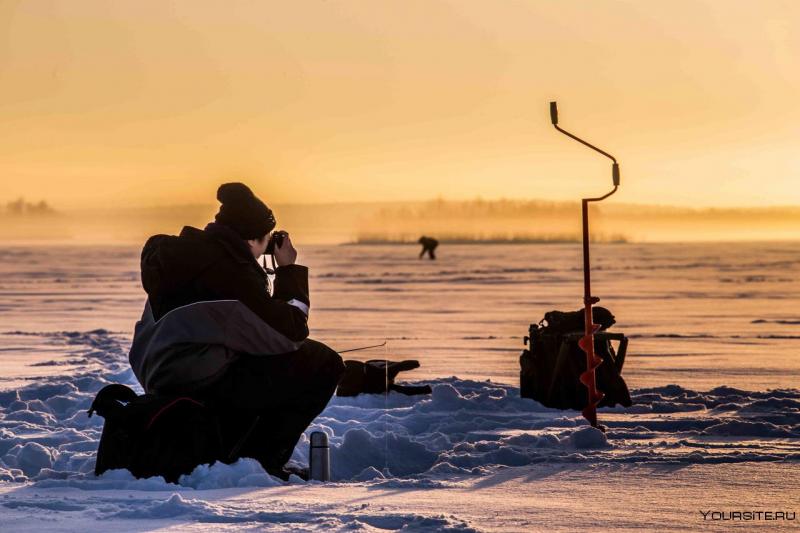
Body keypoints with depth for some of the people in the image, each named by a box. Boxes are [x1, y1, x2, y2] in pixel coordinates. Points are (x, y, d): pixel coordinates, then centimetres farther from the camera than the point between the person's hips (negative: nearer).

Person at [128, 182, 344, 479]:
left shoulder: (188, 251, 13)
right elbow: (290, 330, -13)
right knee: (324, 365, -6)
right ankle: (259, 462, -1)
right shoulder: (226, 265, -16)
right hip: (202, 383, -10)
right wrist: (289, 270, -1)